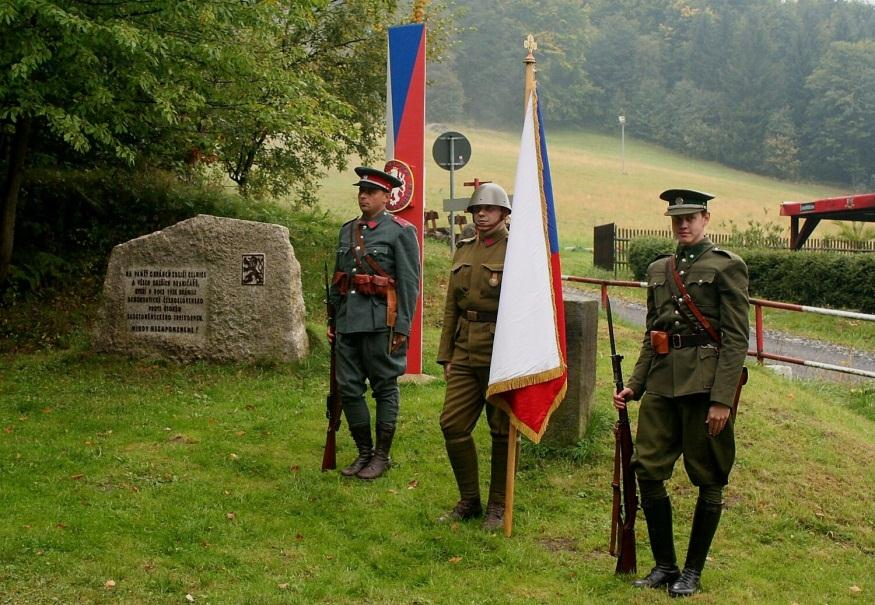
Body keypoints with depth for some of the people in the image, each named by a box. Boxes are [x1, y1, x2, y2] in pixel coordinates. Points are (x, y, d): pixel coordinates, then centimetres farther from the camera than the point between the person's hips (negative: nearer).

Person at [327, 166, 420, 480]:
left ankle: (382, 455, 13)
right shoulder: (348, 230, 15)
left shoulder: (401, 231, -4)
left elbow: (409, 283, -8)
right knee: (348, 388, 7)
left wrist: (402, 327, -12)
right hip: (348, 321, 6)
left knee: (385, 388, 3)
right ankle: (364, 452, 20)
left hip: (380, 321, -6)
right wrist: (333, 320, 17)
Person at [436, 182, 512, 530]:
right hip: (465, 354, 6)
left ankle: (498, 506, 19)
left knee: (502, 431, 5)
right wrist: (446, 354, 12)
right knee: (452, 424, 3)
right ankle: (469, 501, 19)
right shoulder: (463, 251, 13)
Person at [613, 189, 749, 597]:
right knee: (648, 469, 1)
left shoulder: (726, 266, -3)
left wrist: (721, 399, -15)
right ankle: (664, 565, 16)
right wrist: (634, 386, 11)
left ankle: (692, 572, 17)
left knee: (708, 480, 4)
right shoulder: (658, 269, 15)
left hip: (703, 382, -5)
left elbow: (737, 339, -8)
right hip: (662, 382, 6)